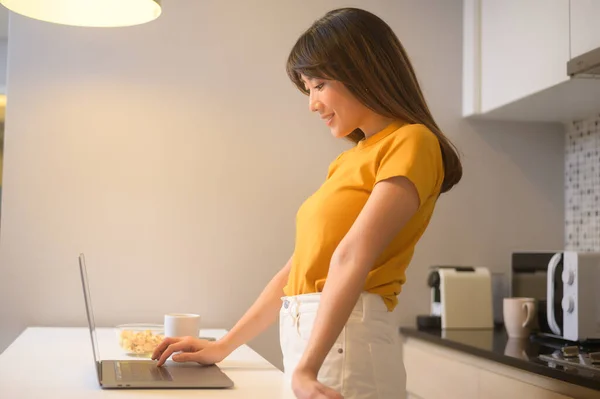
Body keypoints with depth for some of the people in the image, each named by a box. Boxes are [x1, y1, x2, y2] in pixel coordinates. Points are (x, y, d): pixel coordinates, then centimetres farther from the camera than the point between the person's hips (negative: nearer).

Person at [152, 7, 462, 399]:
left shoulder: (411, 143, -8)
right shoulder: (349, 160, 17)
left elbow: (352, 257, -21)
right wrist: (223, 347, 15)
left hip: (344, 343, -8)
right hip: (307, 337, 8)